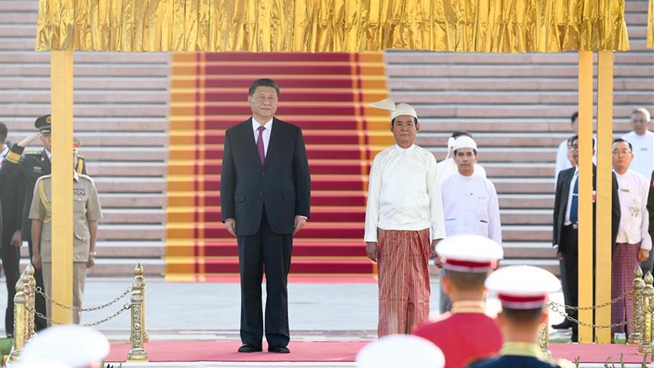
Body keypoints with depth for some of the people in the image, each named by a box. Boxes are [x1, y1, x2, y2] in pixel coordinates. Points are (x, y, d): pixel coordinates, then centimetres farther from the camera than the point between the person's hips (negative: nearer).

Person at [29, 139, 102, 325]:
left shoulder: (87, 184, 6)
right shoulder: (43, 183, 5)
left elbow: (93, 220, 9)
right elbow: (36, 220, 6)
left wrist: (92, 252, 7)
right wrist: (35, 252, 5)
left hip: (79, 248, 0)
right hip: (50, 248, 0)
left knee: (75, 299, 2)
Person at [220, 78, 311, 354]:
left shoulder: (292, 133, 6)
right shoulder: (234, 135, 8)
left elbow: (302, 175, 5)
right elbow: (228, 177, 7)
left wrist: (302, 213, -2)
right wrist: (228, 215, 0)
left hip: (280, 217, -1)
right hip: (247, 218, 1)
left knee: (278, 280, 0)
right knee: (249, 280, 2)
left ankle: (278, 339, 4)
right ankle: (251, 339, 7)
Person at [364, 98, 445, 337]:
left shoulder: (426, 159, 5)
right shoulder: (381, 160, 5)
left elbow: (435, 200, 6)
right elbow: (373, 200, 5)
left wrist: (438, 236, 1)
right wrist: (370, 238, 0)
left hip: (419, 232, 0)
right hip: (389, 232, 0)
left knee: (419, 290, 1)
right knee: (390, 292, -3)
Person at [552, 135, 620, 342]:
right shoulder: (564, 176, 13)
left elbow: (614, 213, -2)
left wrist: (608, 245, -8)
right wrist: (557, 241, 9)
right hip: (569, 236, 4)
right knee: (573, 289, 8)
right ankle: (576, 336, 14)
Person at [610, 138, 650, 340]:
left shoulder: (641, 182, 6)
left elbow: (646, 214, 6)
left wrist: (645, 245, 1)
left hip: (632, 243, 1)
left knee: (631, 289, 2)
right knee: (609, 287, 0)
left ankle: (632, 332, 8)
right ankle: (609, 332, 7)